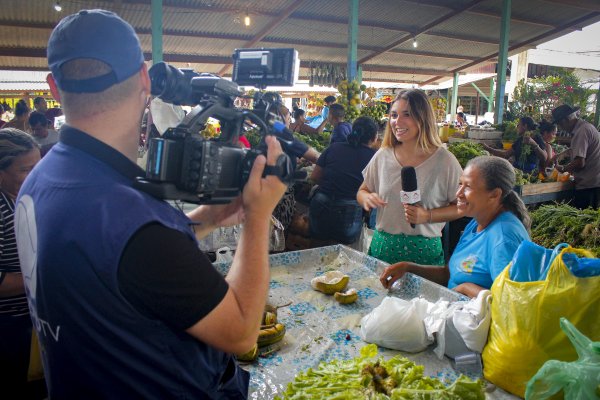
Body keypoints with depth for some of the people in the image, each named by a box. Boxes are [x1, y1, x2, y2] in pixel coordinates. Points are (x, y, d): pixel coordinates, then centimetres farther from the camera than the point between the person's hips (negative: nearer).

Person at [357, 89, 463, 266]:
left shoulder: (445, 160, -7)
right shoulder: (382, 156, 1)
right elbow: (362, 191, 12)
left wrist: (427, 216, -17)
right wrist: (367, 197, -11)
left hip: (424, 250, -2)